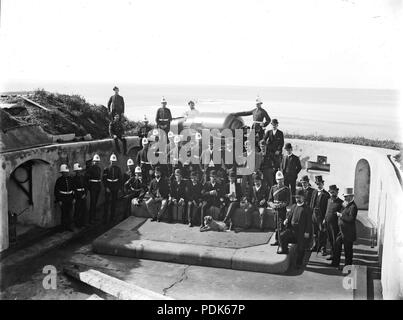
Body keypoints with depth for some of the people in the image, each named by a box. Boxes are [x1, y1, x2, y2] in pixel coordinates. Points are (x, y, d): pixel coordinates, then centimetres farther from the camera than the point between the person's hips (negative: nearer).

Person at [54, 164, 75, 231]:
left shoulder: (70, 179, 2)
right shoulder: (59, 180, -10)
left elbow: (73, 189, 9)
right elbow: (56, 191, -7)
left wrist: (74, 198, 5)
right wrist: (58, 200, -10)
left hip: (70, 198, 3)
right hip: (62, 199, -3)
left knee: (70, 213, 2)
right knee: (64, 213, 4)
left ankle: (70, 226, 9)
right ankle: (64, 226, 18)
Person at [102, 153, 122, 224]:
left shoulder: (118, 169, 4)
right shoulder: (106, 169, -4)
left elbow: (120, 178, 7)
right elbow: (104, 179, -6)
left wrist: (120, 188, 3)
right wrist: (106, 187, -13)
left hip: (115, 188, 3)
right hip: (108, 188, -3)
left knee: (114, 202, 10)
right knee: (107, 202, -4)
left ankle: (112, 216, 21)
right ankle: (105, 218, 1)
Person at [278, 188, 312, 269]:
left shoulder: (307, 209, -3)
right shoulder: (293, 206, 12)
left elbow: (309, 221, -6)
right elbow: (289, 214, 20)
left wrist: (307, 232, -12)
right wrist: (286, 219, -4)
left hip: (301, 231, -4)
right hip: (292, 229, 4)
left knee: (300, 248, 2)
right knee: (282, 235, -17)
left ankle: (299, 263, 19)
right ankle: (284, 249, 7)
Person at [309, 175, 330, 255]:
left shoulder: (326, 194, -8)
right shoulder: (314, 192, 10)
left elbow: (327, 207, -10)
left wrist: (325, 218, -14)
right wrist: (311, 212, 7)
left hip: (321, 215, -5)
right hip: (314, 214, 6)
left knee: (322, 232, 0)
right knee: (315, 232, 15)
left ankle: (323, 248, 8)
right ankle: (315, 246, 28)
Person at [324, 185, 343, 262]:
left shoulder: (340, 202, -12)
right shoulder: (329, 200, 11)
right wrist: (325, 219, 16)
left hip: (335, 224, -7)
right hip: (328, 223, 7)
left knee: (335, 241, 1)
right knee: (330, 240, 16)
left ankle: (335, 256, 11)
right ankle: (332, 254, 28)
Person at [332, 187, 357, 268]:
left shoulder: (353, 207, -18)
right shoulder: (345, 204, 12)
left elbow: (351, 219, -27)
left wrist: (341, 215, -22)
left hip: (348, 233, -9)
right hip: (342, 231, 9)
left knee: (348, 250, 4)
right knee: (337, 246, 14)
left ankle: (348, 266, 17)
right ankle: (335, 263, 25)